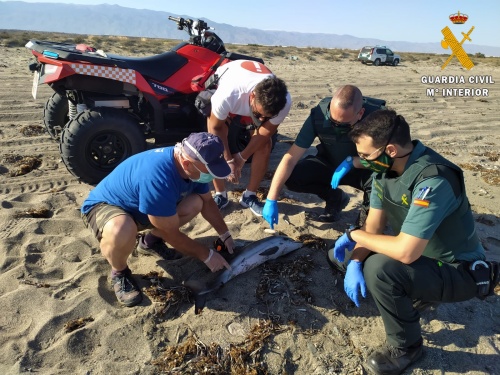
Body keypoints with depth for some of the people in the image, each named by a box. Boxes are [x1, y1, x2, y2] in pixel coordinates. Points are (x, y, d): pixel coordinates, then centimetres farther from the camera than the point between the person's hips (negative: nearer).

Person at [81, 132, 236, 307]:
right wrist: (206, 255, -17)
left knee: (195, 203, -12)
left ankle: (151, 240, 12)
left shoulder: (192, 165, -15)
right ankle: (119, 272, -6)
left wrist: (225, 235, 2)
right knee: (122, 231, -41)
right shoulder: (158, 177, -39)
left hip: (138, 204, 7)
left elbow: (207, 201, 3)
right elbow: (172, 234, -29)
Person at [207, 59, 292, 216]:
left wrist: (241, 158, -17)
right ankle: (220, 195, 1)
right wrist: (229, 160, -21)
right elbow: (215, 127, -25)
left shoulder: (284, 102, -37)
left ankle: (249, 196, 3)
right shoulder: (227, 95, -45)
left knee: (265, 145, -14)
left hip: (257, 103, 2)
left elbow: (265, 133, -21)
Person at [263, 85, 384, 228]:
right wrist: (271, 200, -29)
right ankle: (335, 198, 6)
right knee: (292, 177, -22)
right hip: (329, 164, 2)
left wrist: (351, 161, -34)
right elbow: (291, 158, -26)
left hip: (364, 168, -2)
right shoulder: (319, 115, -27)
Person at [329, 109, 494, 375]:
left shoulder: (433, 181, -34)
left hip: (457, 271, -8)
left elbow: (405, 252, -39)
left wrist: (354, 234, -24)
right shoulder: (386, 166, -9)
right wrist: (355, 262, -18)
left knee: (379, 269, -34)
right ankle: (414, 293, 16)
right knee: (343, 256, 6)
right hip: (419, 252, 8)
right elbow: (373, 225, -3)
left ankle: (406, 345, -6)